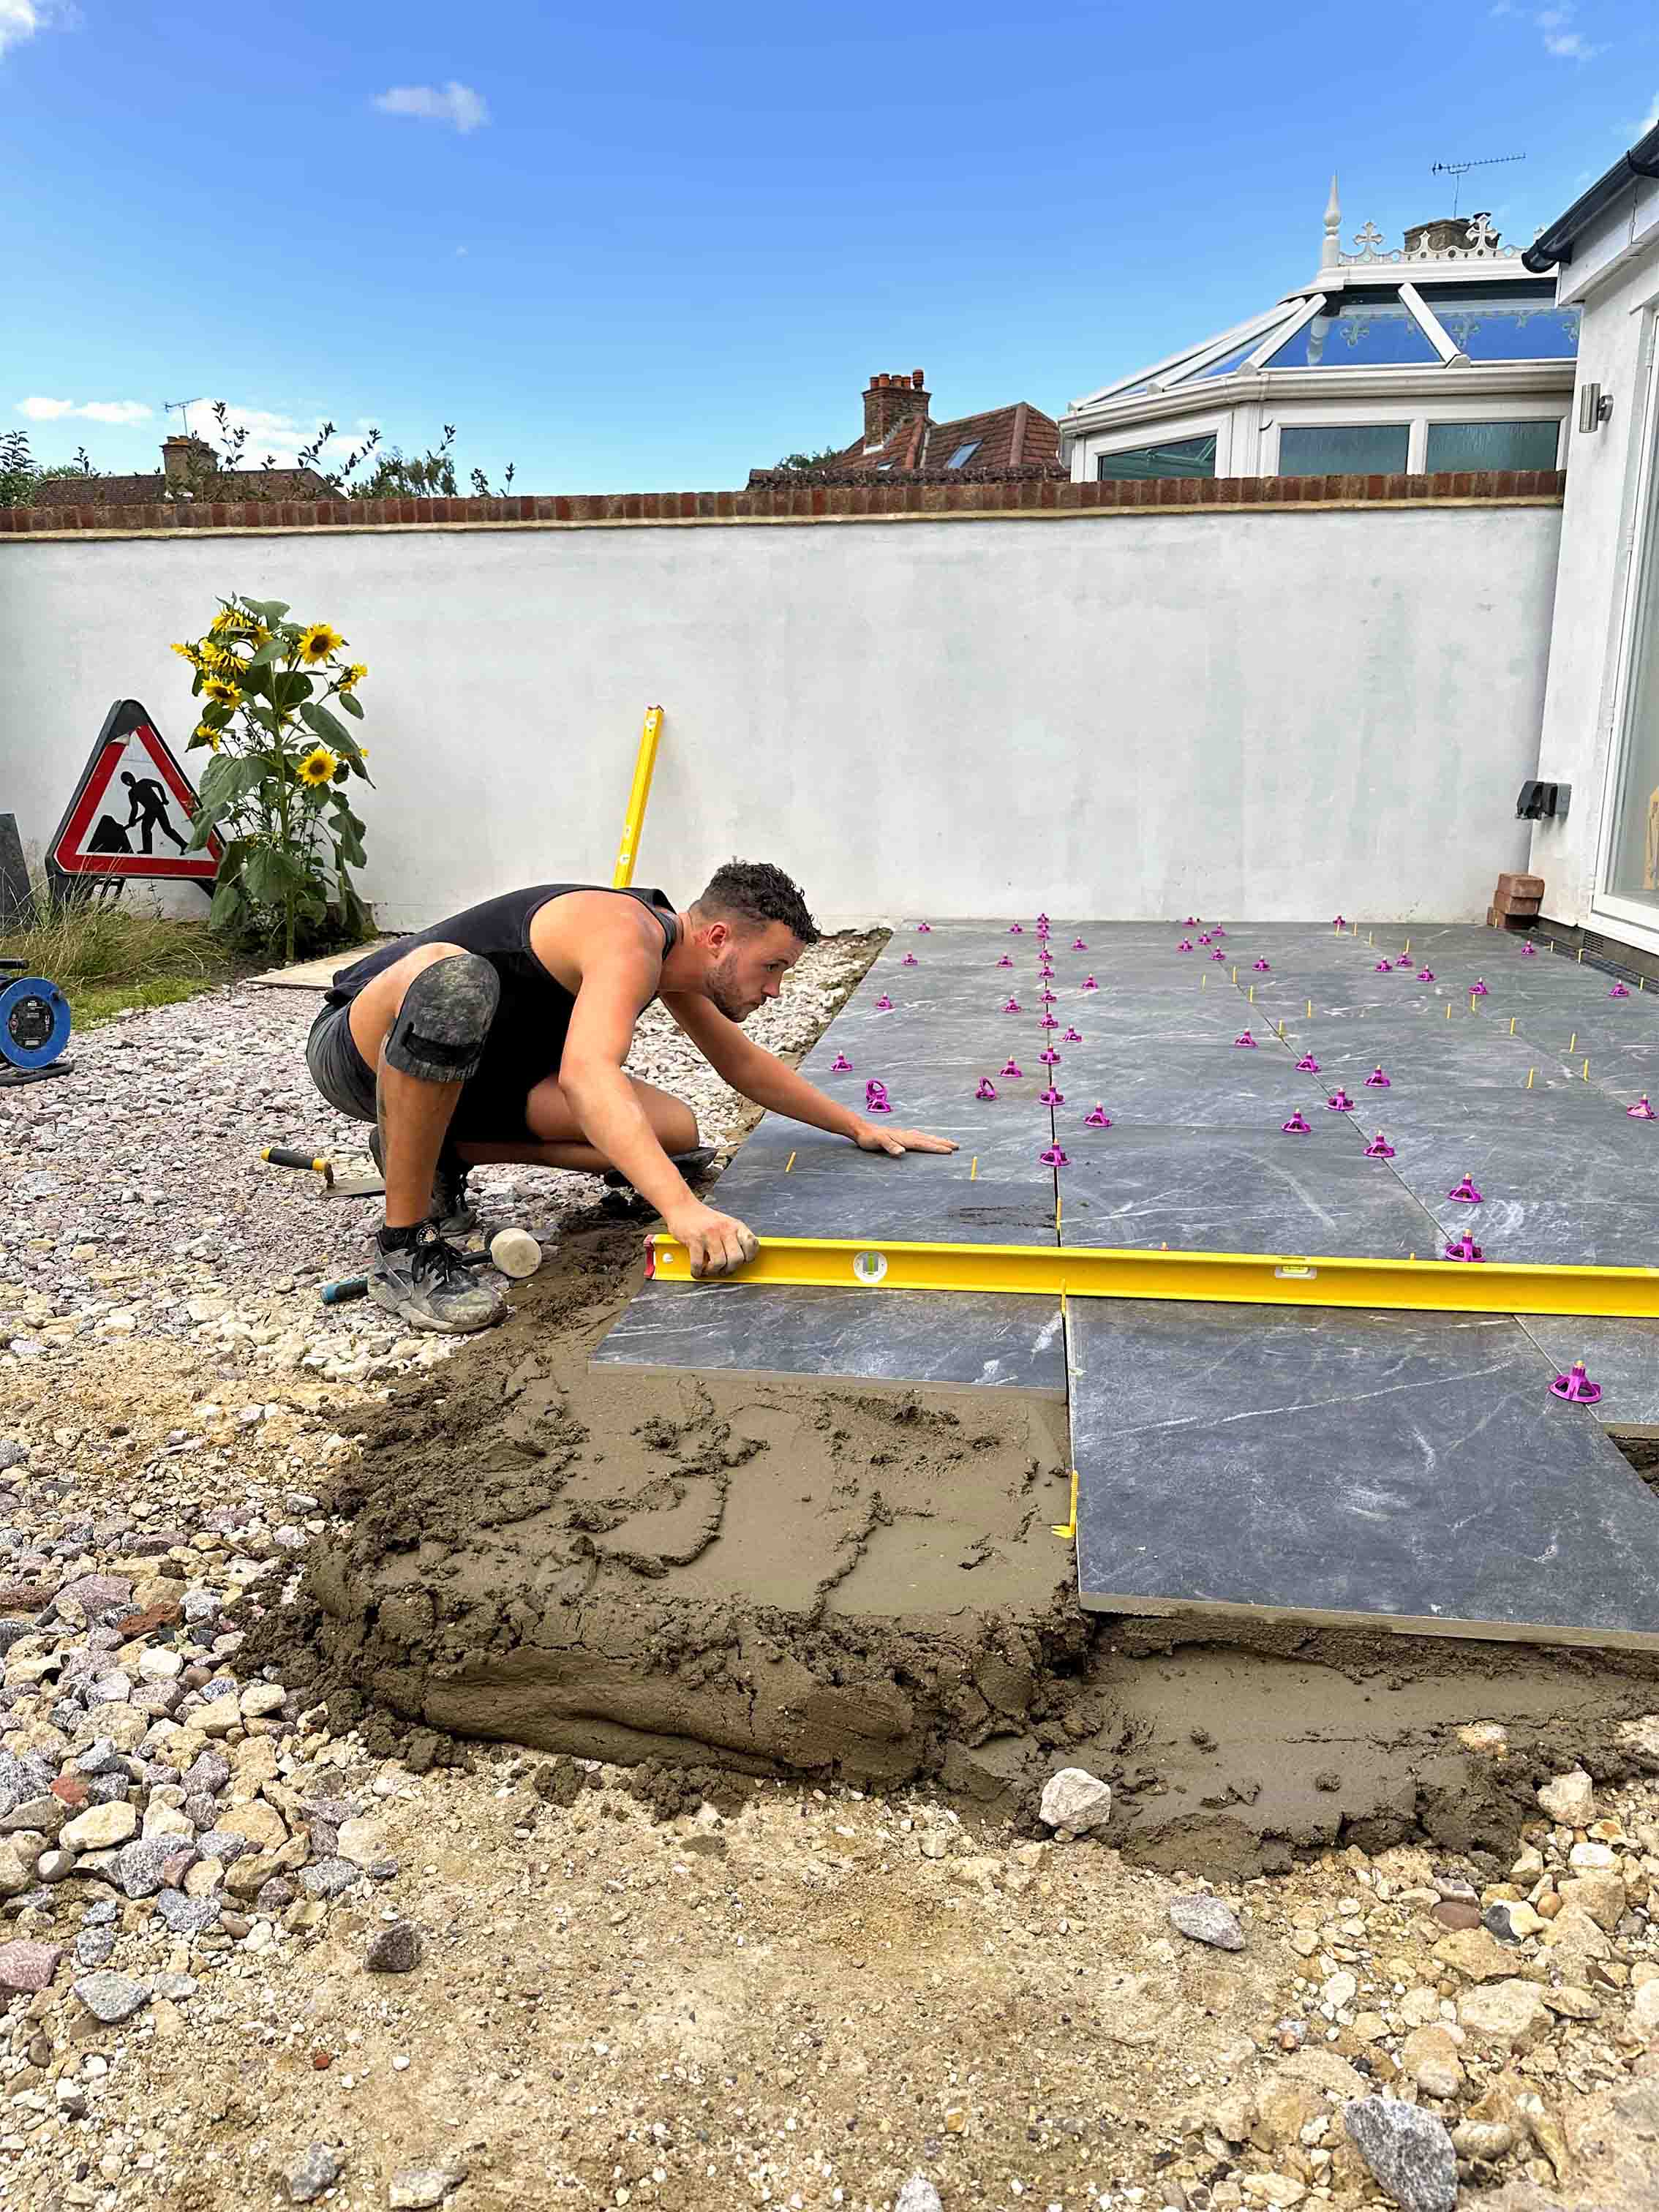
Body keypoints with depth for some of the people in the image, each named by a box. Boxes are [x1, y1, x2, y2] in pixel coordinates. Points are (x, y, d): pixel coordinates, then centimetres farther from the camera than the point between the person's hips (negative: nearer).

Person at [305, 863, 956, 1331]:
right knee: (452, 977, -45)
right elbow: (586, 1076, -46)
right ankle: (403, 1252, -29)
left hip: (461, 1072, 8)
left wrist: (861, 1128, 15)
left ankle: (439, 1151, 6)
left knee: (675, 1131, -7)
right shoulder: (630, 939, -28)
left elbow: (746, 1065, 17)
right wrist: (683, 1209, -56)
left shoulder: (675, 953, 3)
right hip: (361, 1047, -8)